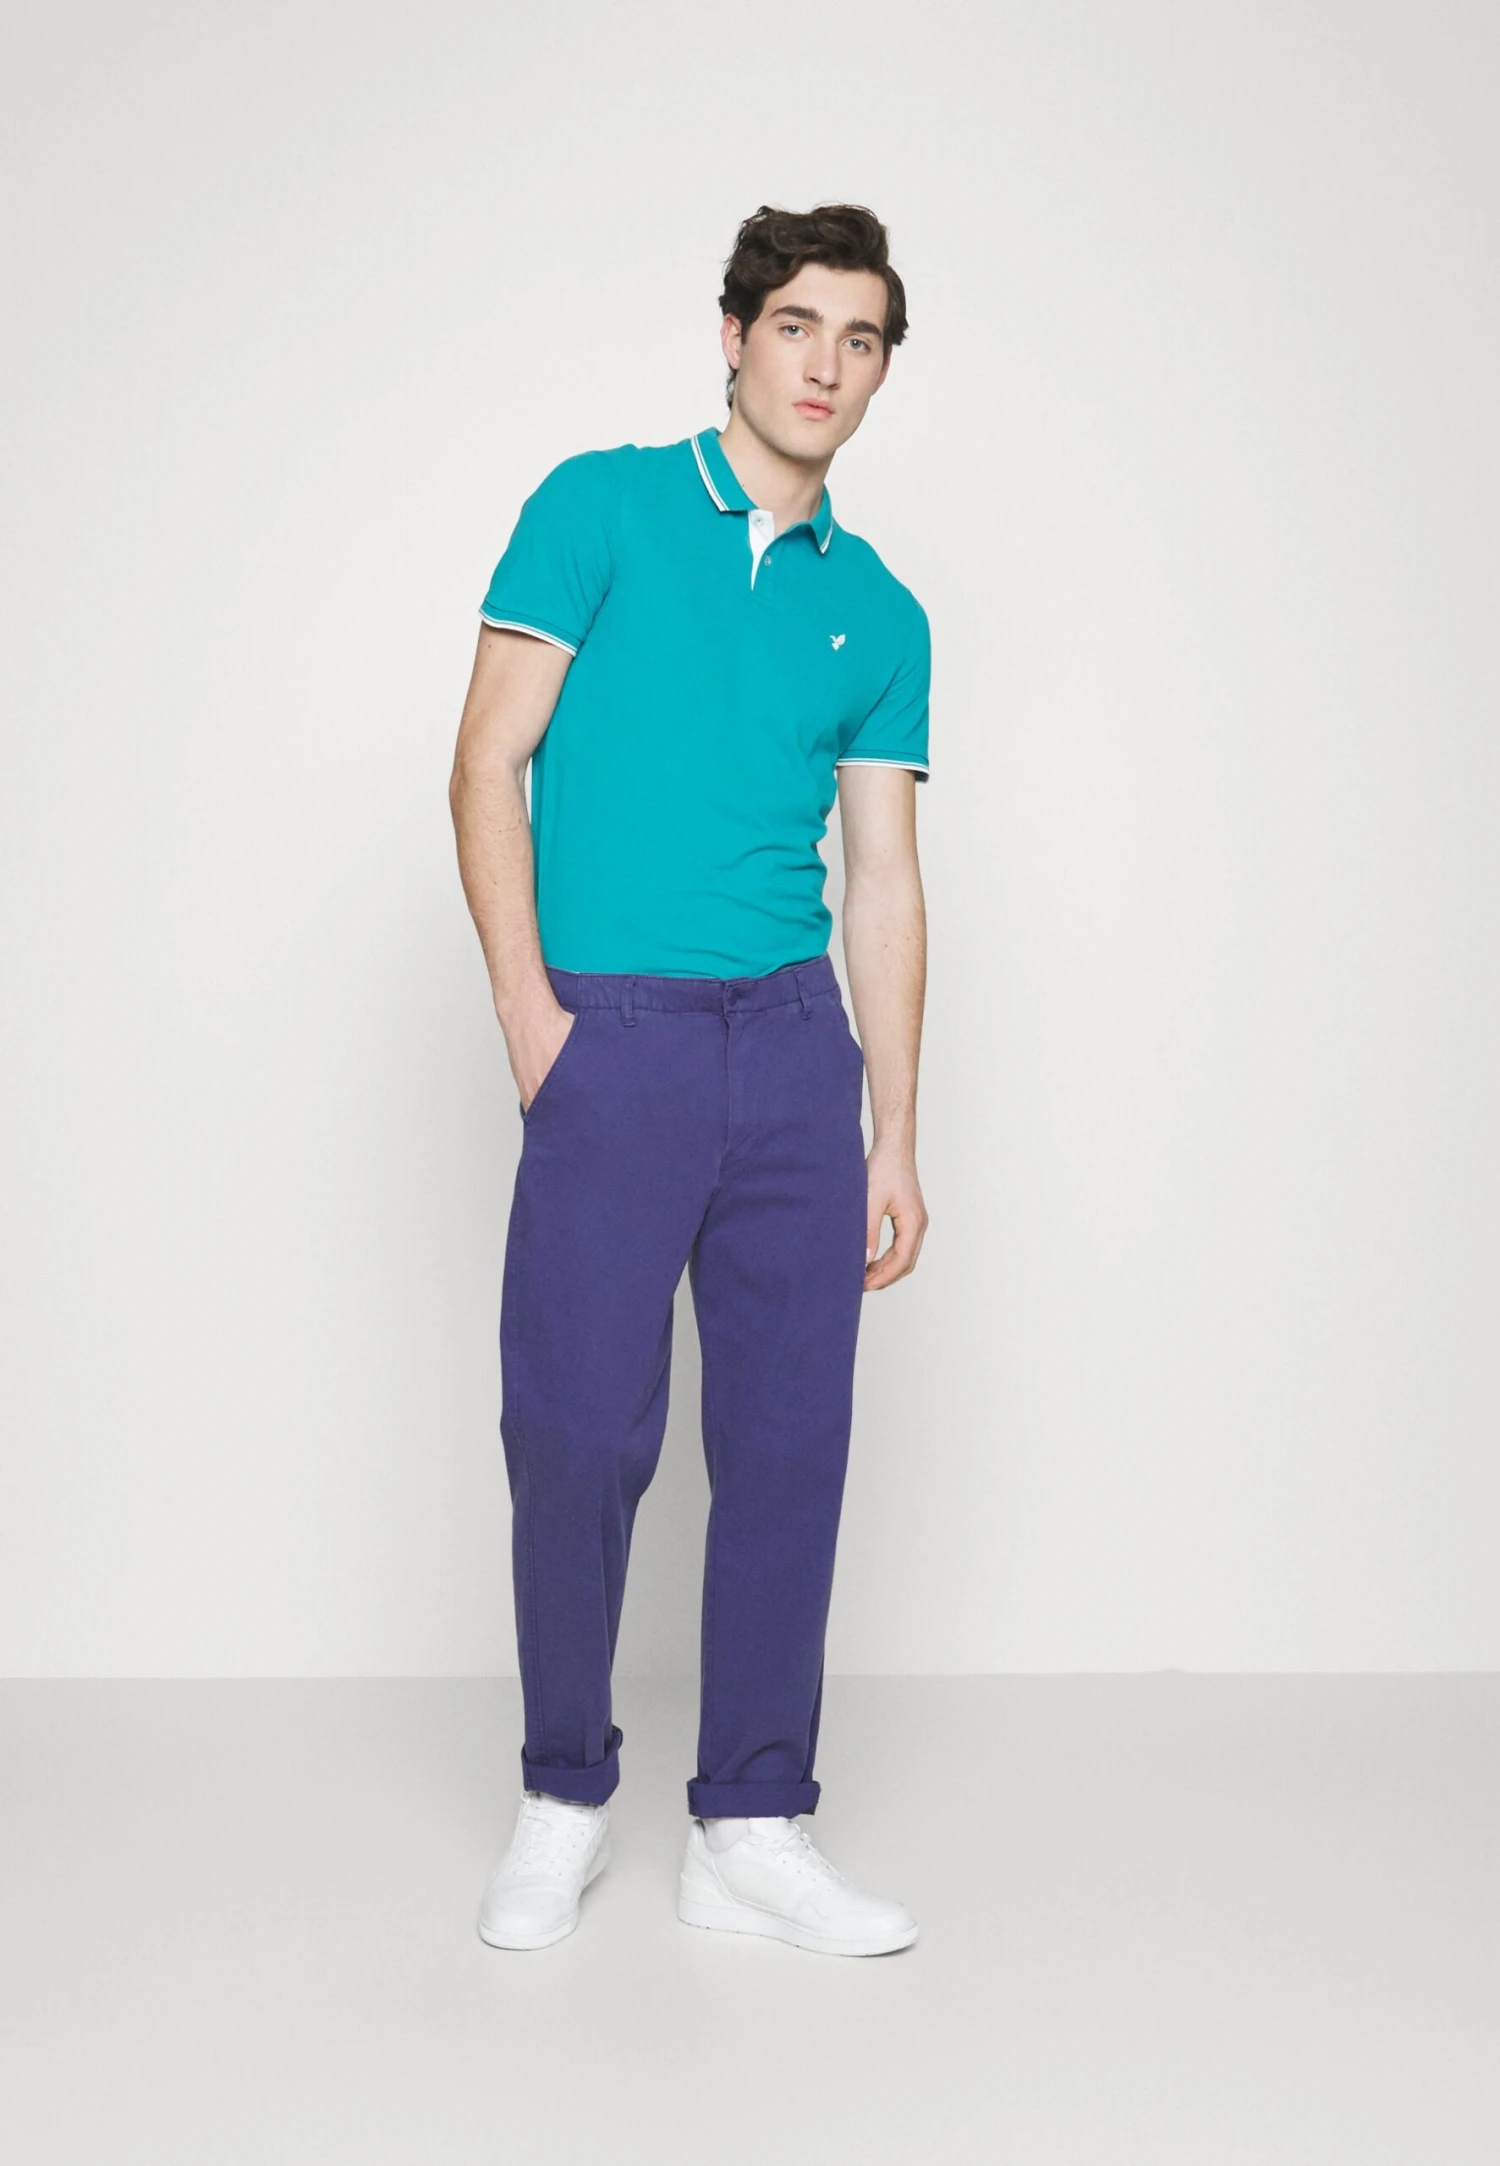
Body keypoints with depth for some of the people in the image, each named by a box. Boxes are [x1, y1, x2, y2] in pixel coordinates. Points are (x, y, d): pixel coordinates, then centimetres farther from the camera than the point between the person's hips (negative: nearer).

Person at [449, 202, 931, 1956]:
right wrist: (529, 1010, -10)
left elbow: (884, 881, 13)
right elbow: (489, 765, -1)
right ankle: (562, 1798, 18)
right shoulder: (602, 507, 4)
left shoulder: (879, 615, 14)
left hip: (796, 1043, 4)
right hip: (615, 1035, -3)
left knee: (789, 1436, 3)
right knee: (579, 1431, -5)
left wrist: (894, 1136, 8)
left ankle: (750, 1831, 16)